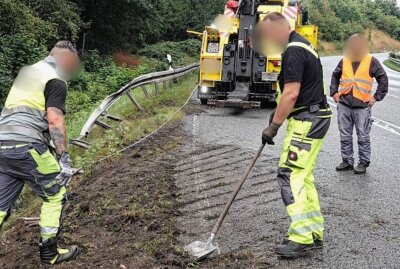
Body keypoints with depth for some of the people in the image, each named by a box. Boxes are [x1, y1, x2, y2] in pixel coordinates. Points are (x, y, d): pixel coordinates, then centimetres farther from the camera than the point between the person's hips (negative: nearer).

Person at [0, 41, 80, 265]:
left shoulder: (27, 72, 24)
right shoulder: (56, 81, -4)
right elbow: (55, 121, -15)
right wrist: (64, 159, -15)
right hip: (26, 146, -8)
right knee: (56, 196, 9)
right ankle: (49, 252, 17)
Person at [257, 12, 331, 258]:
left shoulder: (294, 51, -17)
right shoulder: (300, 45, 16)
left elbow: (291, 93, -23)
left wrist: (274, 125, -18)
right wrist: (279, 113, 21)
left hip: (307, 121, -11)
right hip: (313, 119, 11)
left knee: (290, 176, -9)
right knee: (303, 177, 14)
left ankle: (301, 238, -4)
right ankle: (315, 233, 20)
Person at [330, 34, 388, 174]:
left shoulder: (371, 61, -1)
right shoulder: (344, 61, 9)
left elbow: (383, 79, 2)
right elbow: (335, 76, 23)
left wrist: (376, 97, -2)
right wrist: (334, 92, 14)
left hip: (362, 106, -3)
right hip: (344, 105, 4)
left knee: (363, 136, 2)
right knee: (345, 136, 9)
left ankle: (364, 162, 14)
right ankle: (347, 161, 20)